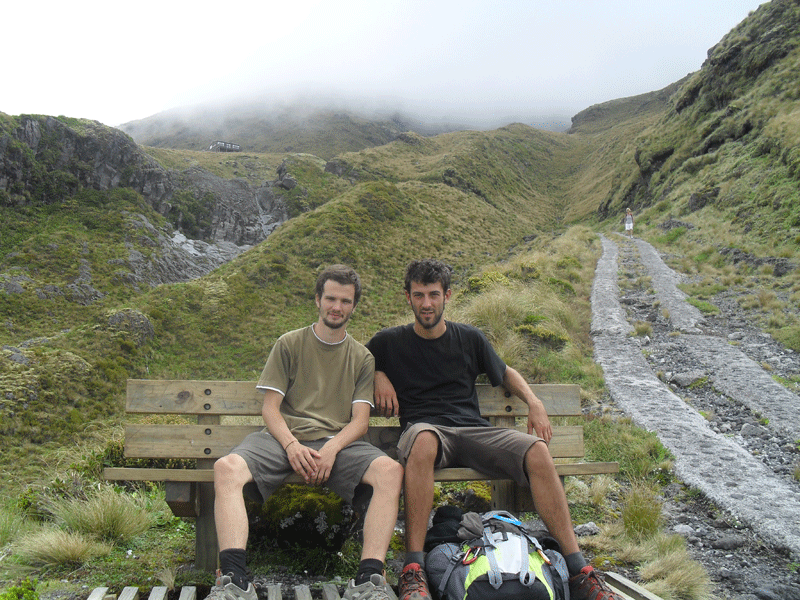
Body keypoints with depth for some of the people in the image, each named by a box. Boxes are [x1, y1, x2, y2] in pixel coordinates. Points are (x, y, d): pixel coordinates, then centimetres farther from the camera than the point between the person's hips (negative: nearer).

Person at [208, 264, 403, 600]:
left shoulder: (362, 358, 18)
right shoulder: (289, 344, 14)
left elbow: (360, 420, 7)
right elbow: (270, 408, 6)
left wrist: (331, 449, -14)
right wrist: (292, 445, -14)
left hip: (338, 442, 1)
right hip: (285, 437, 0)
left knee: (390, 470, -30)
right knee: (226, 468, -31)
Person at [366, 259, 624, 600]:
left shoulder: (470, 338, 16)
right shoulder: (389, 342, 11)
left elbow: (505, 374, 30)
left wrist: (534, 402, 12)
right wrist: (378, 375, 5)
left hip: (473, 431, 3)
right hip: (425, 429, -2)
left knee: (537, 451, -26)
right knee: (423, 440, -41)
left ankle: (578, 571, -23)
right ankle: (413, 569, -41)